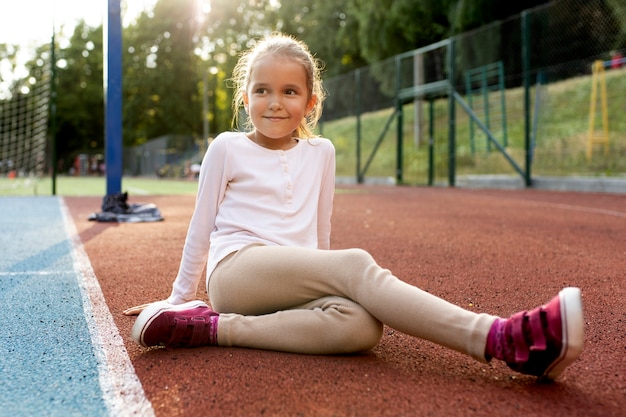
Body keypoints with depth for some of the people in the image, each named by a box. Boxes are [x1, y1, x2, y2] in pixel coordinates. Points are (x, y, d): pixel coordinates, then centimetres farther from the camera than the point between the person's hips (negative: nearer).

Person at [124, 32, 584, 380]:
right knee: (356, 265, -29)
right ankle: (502, 338, -40)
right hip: (236, 269, -4)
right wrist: (180, 295, 16)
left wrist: (320, 277, 25)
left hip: (297, 279, 4)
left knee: (361, 326, -31)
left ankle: (215, 327, -30)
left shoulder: (321, 152, 18)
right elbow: (202, 225, 12)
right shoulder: (227, 147, 8)